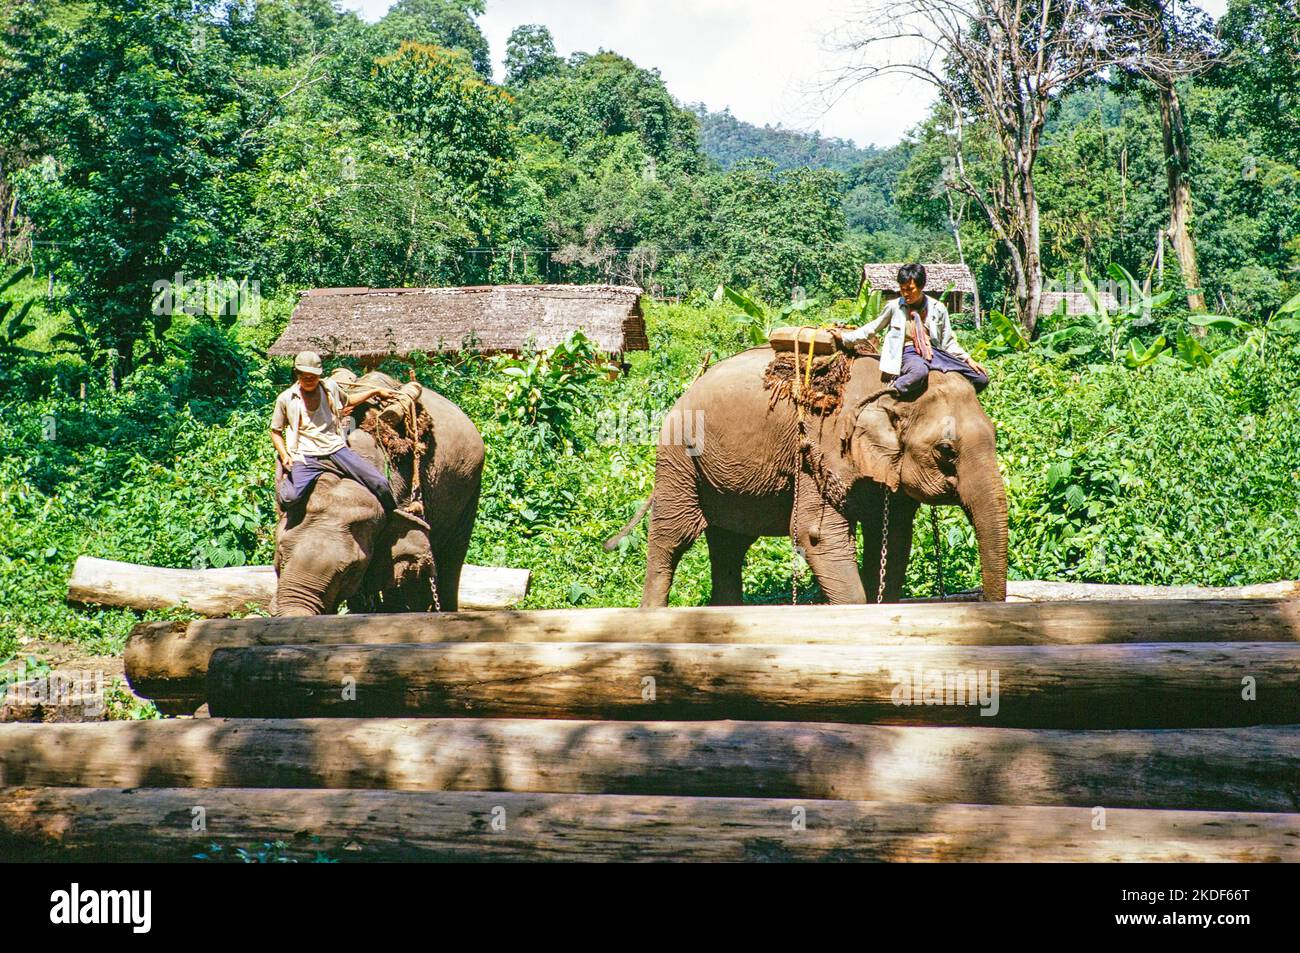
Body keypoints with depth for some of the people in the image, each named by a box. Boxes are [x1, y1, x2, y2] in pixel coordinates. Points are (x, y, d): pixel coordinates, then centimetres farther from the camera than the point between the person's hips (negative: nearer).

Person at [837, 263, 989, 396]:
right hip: (909, 353, -4)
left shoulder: (937, 308, 6)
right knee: (920, 371, -44)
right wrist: (844, 337, 13)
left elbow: (948, 342, 13)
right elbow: (872, 329, 14)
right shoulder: (894, 307, 2)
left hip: (934, 352, 4)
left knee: (981, 379, -9)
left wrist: (968, 359, 4)